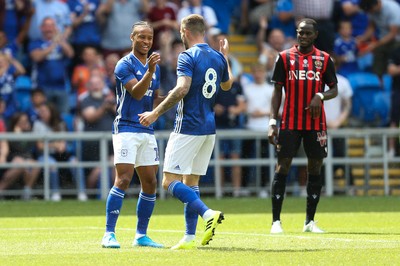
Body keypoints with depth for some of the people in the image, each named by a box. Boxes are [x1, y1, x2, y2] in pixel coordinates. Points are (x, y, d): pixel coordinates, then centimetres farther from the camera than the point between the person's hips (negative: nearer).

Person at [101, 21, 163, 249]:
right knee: (123, 180, -16)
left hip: (147, 131, 7)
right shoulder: (124, 65, -7)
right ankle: (109, 234, -15)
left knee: (150, 183, 6)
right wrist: (149, 72, -32)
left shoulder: (155, 66, 16)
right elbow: (136, 93, -19)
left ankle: (141, 235, 14)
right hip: (126, 129, -7)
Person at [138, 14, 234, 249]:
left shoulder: (188, 57, -12)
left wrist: (156, 113, -21)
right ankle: (190, 238, 8)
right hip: (209, 128, 8)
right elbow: (227, 85, 29)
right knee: (191, 182, 13)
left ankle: (208, 213, -25)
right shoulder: (218, 58, 10)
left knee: (170, 181, -6)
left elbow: (182, 89, -25)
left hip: (188, 128, -8)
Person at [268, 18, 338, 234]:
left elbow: (334, 90, 8)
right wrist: (272, 123, -4)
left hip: (316, 124, 2)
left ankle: (310, 221, 11)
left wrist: (320, 96, -15)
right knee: (282, 167, -5)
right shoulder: (285, 58, 3)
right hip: (290, 123, -1)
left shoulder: (324, 59, 6)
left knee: (315, 169, 3)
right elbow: (277, 91, 4)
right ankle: (276, 221, -1)